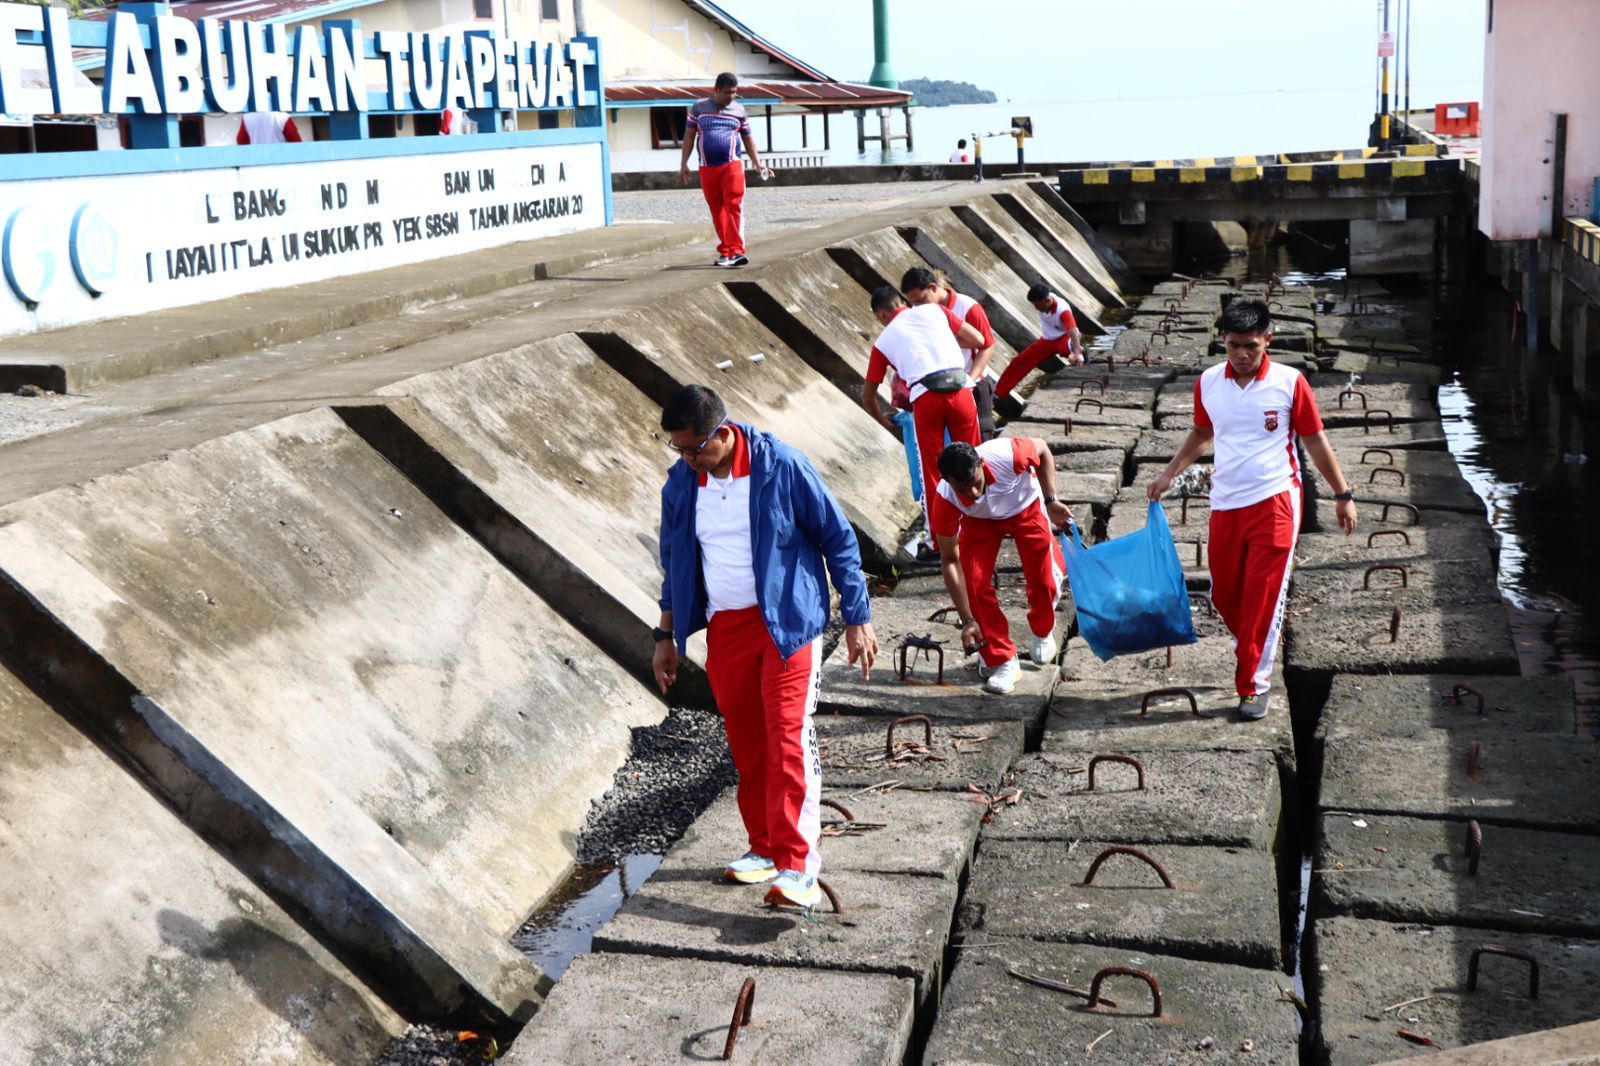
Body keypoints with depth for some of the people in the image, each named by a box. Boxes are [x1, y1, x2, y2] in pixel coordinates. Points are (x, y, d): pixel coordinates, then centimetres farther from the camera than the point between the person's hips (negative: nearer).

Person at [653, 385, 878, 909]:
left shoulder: (782, 466, -13)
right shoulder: (681, 483, 2)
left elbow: (839, 540, -6)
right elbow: (675, 562, 16)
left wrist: (857, 620, -7)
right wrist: (666, 636, 17)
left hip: (787, 623, -5)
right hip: (724, 627, 5)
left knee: (789, 738, -11)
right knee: (745, 743, 9)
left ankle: (797, 866, -10)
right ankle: (764, 847, 24)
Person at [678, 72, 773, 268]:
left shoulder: (739, 110, 10)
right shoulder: (699, 107, 9)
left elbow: (748, 139, 16)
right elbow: (689, 135, 12)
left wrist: (758, 164, 7)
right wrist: (684, 164, 5)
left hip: (732, 165, -1)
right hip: (707, 169, 1)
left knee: (734, 207, -14)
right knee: (717, 211, 5)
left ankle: (737, 251, -19)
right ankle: (724, 252, 15)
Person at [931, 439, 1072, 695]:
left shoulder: (1008, 455, -42)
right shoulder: (945, 501, -36)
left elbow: (1042, 449, -16)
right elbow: (950, 561, -26)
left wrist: (1051, 501, -15)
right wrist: (968, 620, -26)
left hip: (1025, 507, 0)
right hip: (979, 520, 0)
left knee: (1043, 580, -3)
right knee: (974, 582, -16)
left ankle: (1043, 632, 32)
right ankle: (1003, 661, -1)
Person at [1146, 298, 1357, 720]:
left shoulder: (1289, 383, -8)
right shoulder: (1207, 383, 2)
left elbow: (1315, 441, 1)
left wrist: (1343, 495, 4)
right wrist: (1169, 474, 15)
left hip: (1274, 502, -4)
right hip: (1225, 505, 4)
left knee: (1263, 597, -3)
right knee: (1224, 595, 11)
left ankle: (1253, 684, 8)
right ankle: (1252, 650, 39)